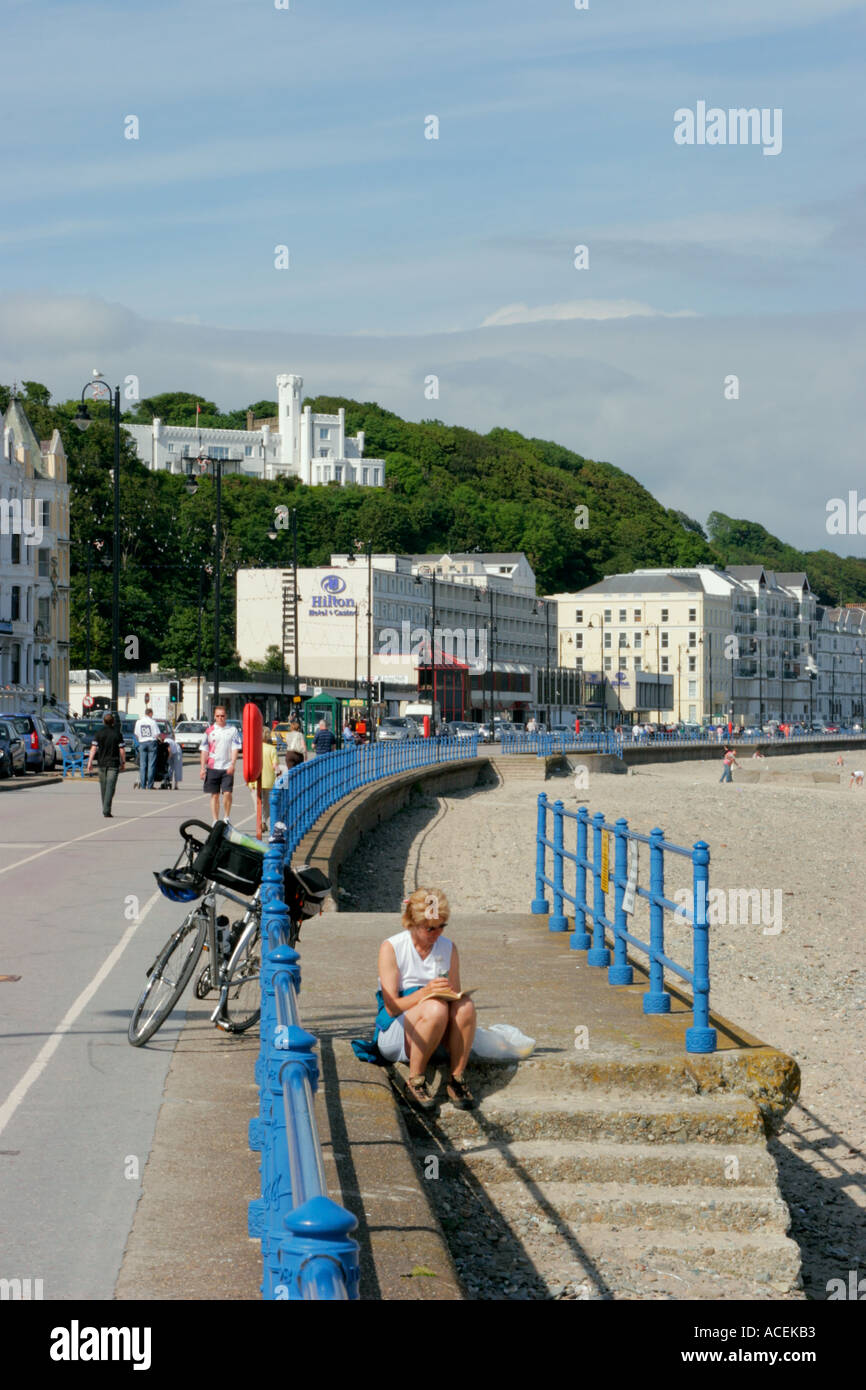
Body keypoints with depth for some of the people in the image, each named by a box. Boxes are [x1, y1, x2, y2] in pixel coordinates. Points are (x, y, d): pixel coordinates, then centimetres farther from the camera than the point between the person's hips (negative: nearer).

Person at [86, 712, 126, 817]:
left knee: (103, 787, 15)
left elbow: (93, 748, -6)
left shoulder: (98, 734, 1)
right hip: (113, 764, -2)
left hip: (101, 763, 2)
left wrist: (90, 762, -6)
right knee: (110, 787, -7)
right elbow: (121, 751, -3)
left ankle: (105, 809, 25)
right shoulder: (117, 734, -2)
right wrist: (123, 762, 8)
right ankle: (106, 811, -18)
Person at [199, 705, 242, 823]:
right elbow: (204, 750, 8)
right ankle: (215, 821, 10)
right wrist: (203, 768, 1)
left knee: (227, 793, -10)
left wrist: (232, 765, -13)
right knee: (214, 795, 4)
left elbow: (235, 748, 0)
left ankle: (226, 818, 6)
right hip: (212, 768, 1)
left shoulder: (232, 730, 4)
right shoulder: (209, 730, 7)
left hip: (227, 768, -1)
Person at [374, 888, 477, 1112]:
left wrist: (452, 994, -15)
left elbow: (456, 995, 10)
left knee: (465, 1006, -29)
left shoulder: (448, 948, 8)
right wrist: (425, 992, -27)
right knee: (436, 1008, -36)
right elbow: (391, 1007, -10)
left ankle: (457, 1078, -18)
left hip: (439, 1038, 4)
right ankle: (415, 1082, -23)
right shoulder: (391, 948, -6)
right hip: (395, 1033, -4)